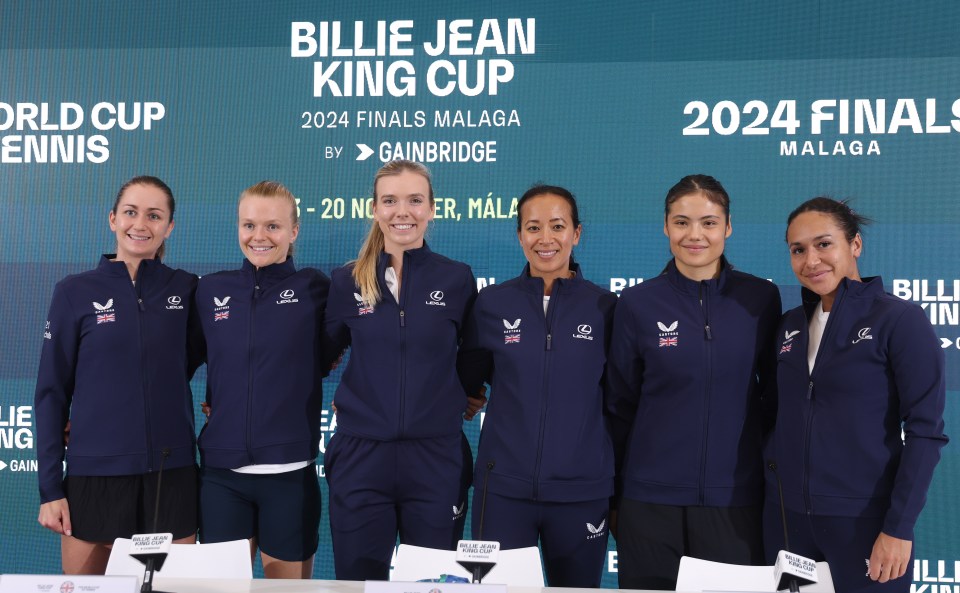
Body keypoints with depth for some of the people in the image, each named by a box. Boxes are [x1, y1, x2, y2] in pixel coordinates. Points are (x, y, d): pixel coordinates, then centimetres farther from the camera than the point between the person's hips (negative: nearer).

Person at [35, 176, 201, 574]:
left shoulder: (186, 288, 4)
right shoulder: (75, 292, 0)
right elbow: (52, 392, 0)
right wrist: (50, 487, -3)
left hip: (171, 471, 1)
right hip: (94, 471, -1)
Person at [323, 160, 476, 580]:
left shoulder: (457, 279, 1)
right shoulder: (347, 282, 3)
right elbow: (322, 355, 16)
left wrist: (465, 394, 4)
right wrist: (348, 402, 6)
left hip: (435, 459, 0)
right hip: (361, 457, 1)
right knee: (358, 582, 8)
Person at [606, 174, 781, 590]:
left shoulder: (761, 299, -1)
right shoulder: (638, 303, -2)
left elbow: (775, 392, 9)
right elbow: (620, 407, 4)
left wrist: (776, 476, 6)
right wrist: (613, 495, 6)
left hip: (734, 498, 0)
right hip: (650, 498, 0)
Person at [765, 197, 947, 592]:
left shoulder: (900, 319, -8)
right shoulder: (790, 326, 7)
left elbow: (925, 430, -11)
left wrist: (899, 528, -16)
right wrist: (771, 492, 6)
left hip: (865, 517, -5)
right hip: (787, 514, 5)